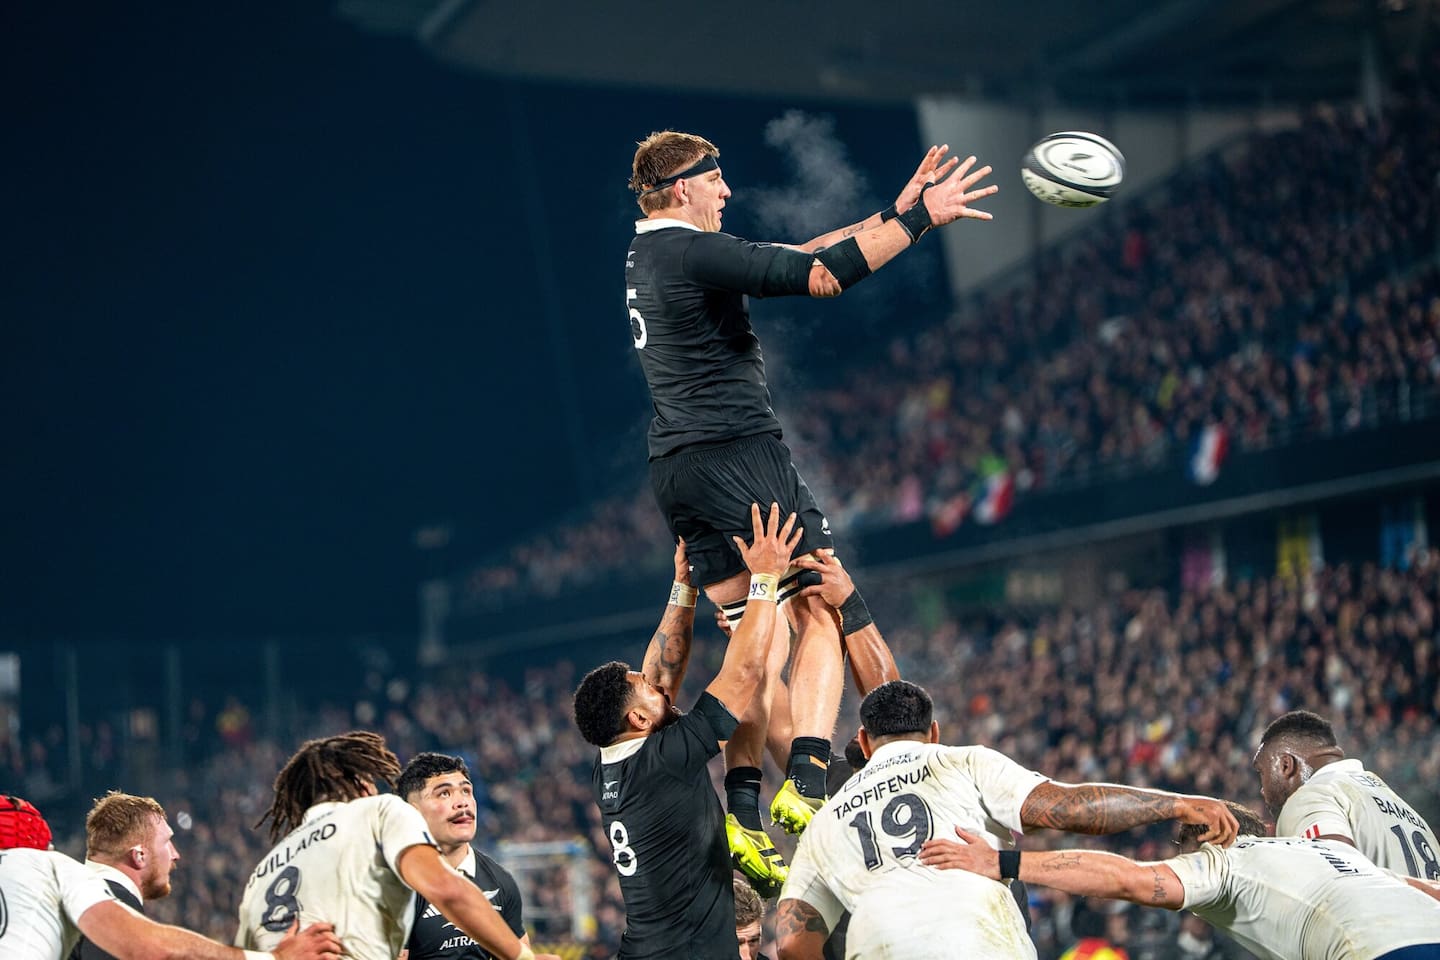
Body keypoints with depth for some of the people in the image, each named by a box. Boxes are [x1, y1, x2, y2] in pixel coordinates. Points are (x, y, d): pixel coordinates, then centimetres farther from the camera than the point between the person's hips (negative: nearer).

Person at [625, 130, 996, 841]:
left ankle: (742, 814, 0)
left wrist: (894, 213, 18)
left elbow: (794, 255, 21)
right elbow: (821, 274, -18)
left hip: (676, 470, 9)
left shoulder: (648, 256, 19)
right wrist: (918, 217, -10)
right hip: (738, 454, -9)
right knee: (821, 615, -4)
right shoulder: (693, 252, -11)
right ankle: (805, 786, -18)